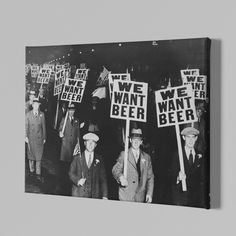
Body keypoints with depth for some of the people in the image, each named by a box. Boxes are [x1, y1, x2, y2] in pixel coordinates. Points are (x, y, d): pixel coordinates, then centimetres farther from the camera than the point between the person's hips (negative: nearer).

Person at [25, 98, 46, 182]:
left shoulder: (42, 114, 3)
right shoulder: (28, 114, 0)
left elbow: (43, 126, 7)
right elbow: (26, 126, 1)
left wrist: (44, 137, 7)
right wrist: (26, 136, -6)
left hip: (39, 138, 1)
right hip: (31, 138, 0)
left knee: (39, 155, 0)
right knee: (31, 155, 9)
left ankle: (38, 173, 3)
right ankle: (31, 170, 25)